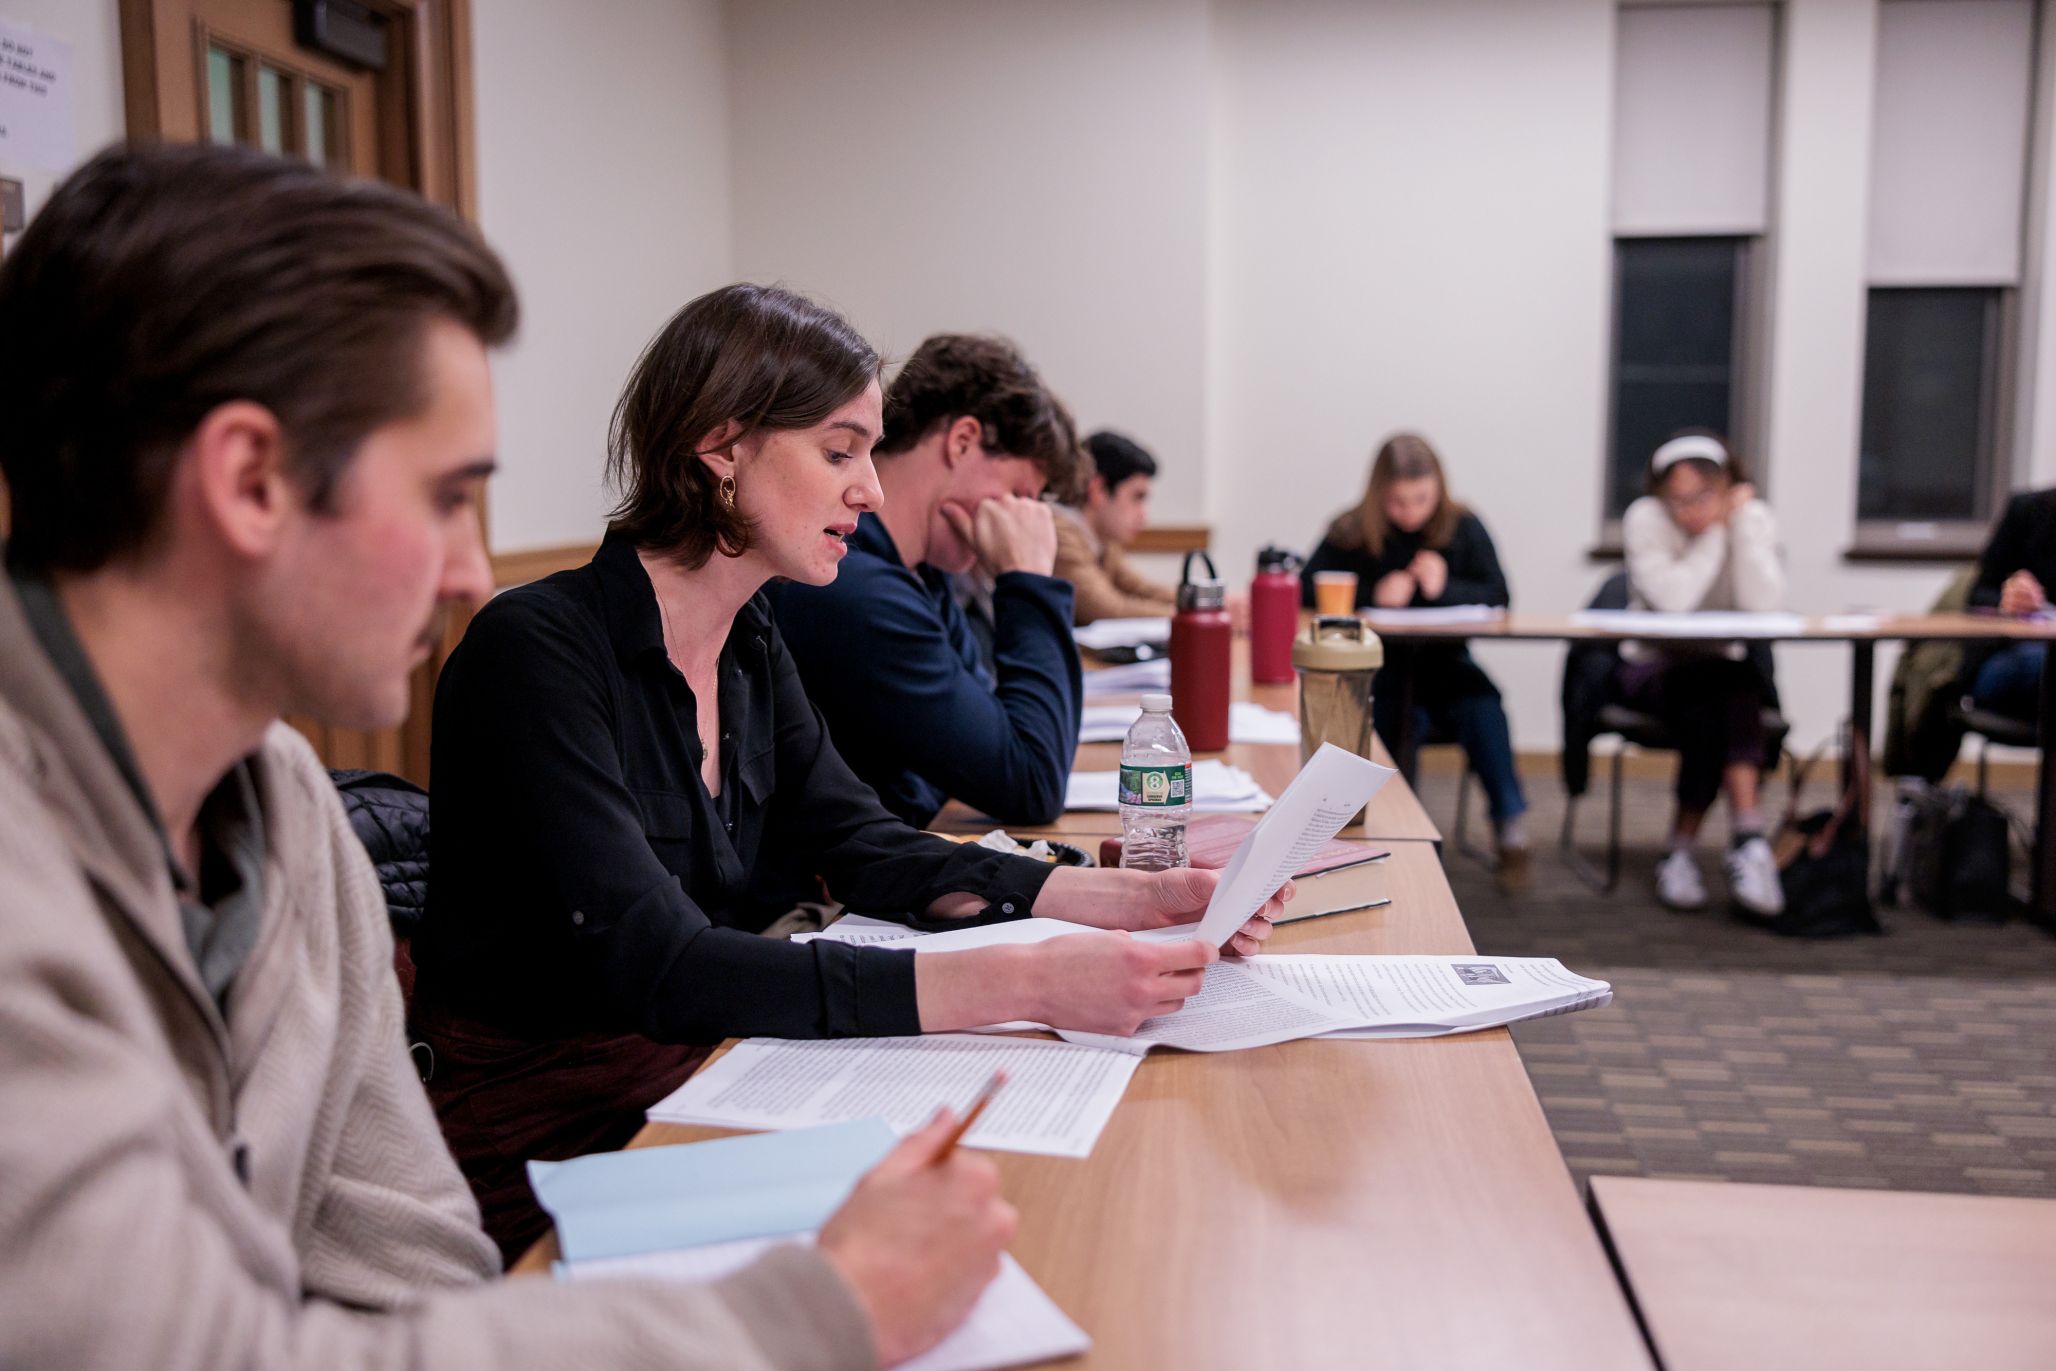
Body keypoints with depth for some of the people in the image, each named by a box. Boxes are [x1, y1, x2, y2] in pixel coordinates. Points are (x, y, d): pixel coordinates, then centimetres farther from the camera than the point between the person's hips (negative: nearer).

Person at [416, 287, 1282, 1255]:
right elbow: (655, 967, -29)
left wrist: (1139, 900, -7)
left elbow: (869, 852, 7)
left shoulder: (751, 646, 6)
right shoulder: (538, 649, -20)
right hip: (537, 1141, -7)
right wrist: (1025, 984, -35)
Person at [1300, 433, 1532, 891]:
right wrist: (1372, 595, -16)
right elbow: (1306, 589, -6)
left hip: (1443, 661, 2)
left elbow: (1498, 596, 1)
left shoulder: (1464, 528, 7)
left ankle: (1510, 824, -25)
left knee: (1482, 706, -31)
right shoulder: (1351, 531, 1)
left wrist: (1446, 588, -16)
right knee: (1403, 717, -35)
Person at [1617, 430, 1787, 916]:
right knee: (1703, 708, -34)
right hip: (1651, 670, -2)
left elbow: (1763, 604, -21)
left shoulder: (1755, 519, -4)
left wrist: (1741, 525, -21)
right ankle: (1748, 838, -18)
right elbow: (1672, 599, -27)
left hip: (1722, 671, 2)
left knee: (1742, 683, -33)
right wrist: (1716, 533, -19)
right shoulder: (1645, 519, -11)